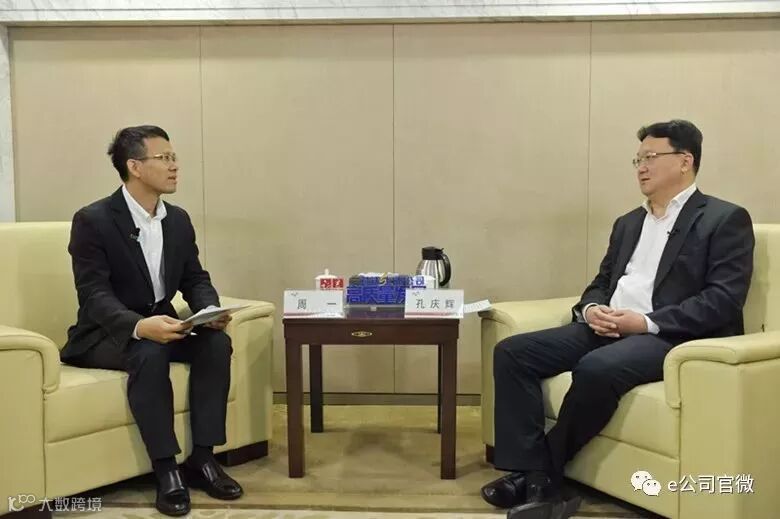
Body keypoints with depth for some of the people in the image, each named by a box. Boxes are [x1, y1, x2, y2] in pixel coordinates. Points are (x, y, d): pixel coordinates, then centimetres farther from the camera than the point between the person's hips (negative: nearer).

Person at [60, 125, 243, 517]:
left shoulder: (178, 219, 5)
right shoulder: (93, 220, -15)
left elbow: (196, 279, 8)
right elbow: (94, 295, -22)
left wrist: (210, 311, -16)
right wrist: (139, 326, -41)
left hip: (160, 324, 6)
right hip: (105, 333, -5)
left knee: (217, 342, -21)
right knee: (149, 353, -36)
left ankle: (202, 459, -14)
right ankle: (166, 471, -26)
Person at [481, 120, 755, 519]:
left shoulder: (725, 219, 1)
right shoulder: (628, 223, 23)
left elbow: (724, 299, -10)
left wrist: (647, 321, -18)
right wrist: (591, 309, -3)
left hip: (671, 336, -7)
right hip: (606, 329, 7)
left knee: (596, 368, -37)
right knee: (512, 352, -11)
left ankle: (545, 474, -17)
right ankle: (529, 473, -16)